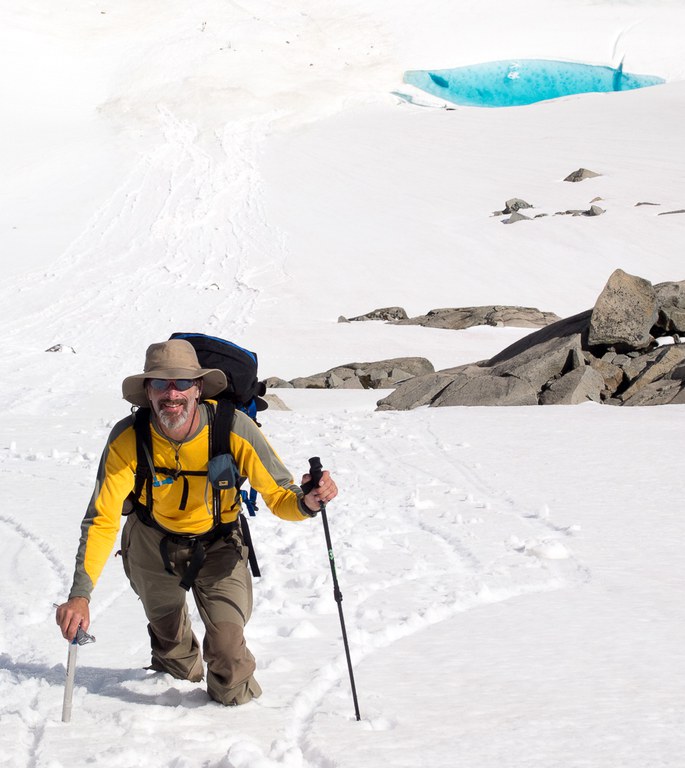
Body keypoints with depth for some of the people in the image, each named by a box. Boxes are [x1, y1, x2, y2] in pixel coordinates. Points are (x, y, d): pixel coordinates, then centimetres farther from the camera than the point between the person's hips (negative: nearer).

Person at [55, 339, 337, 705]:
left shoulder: (233, 428, -31)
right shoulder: (127, 438, -29)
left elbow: (279, 496, -27)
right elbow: (102, 518, -31)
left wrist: (306, 502, -53)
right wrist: (80, 594, -43)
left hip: (218, 543, -1)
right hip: (153, 541, 2)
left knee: (227, 643, -16)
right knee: (166, 624, 24)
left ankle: (235, 691, 20)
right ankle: (177, 663, 61)